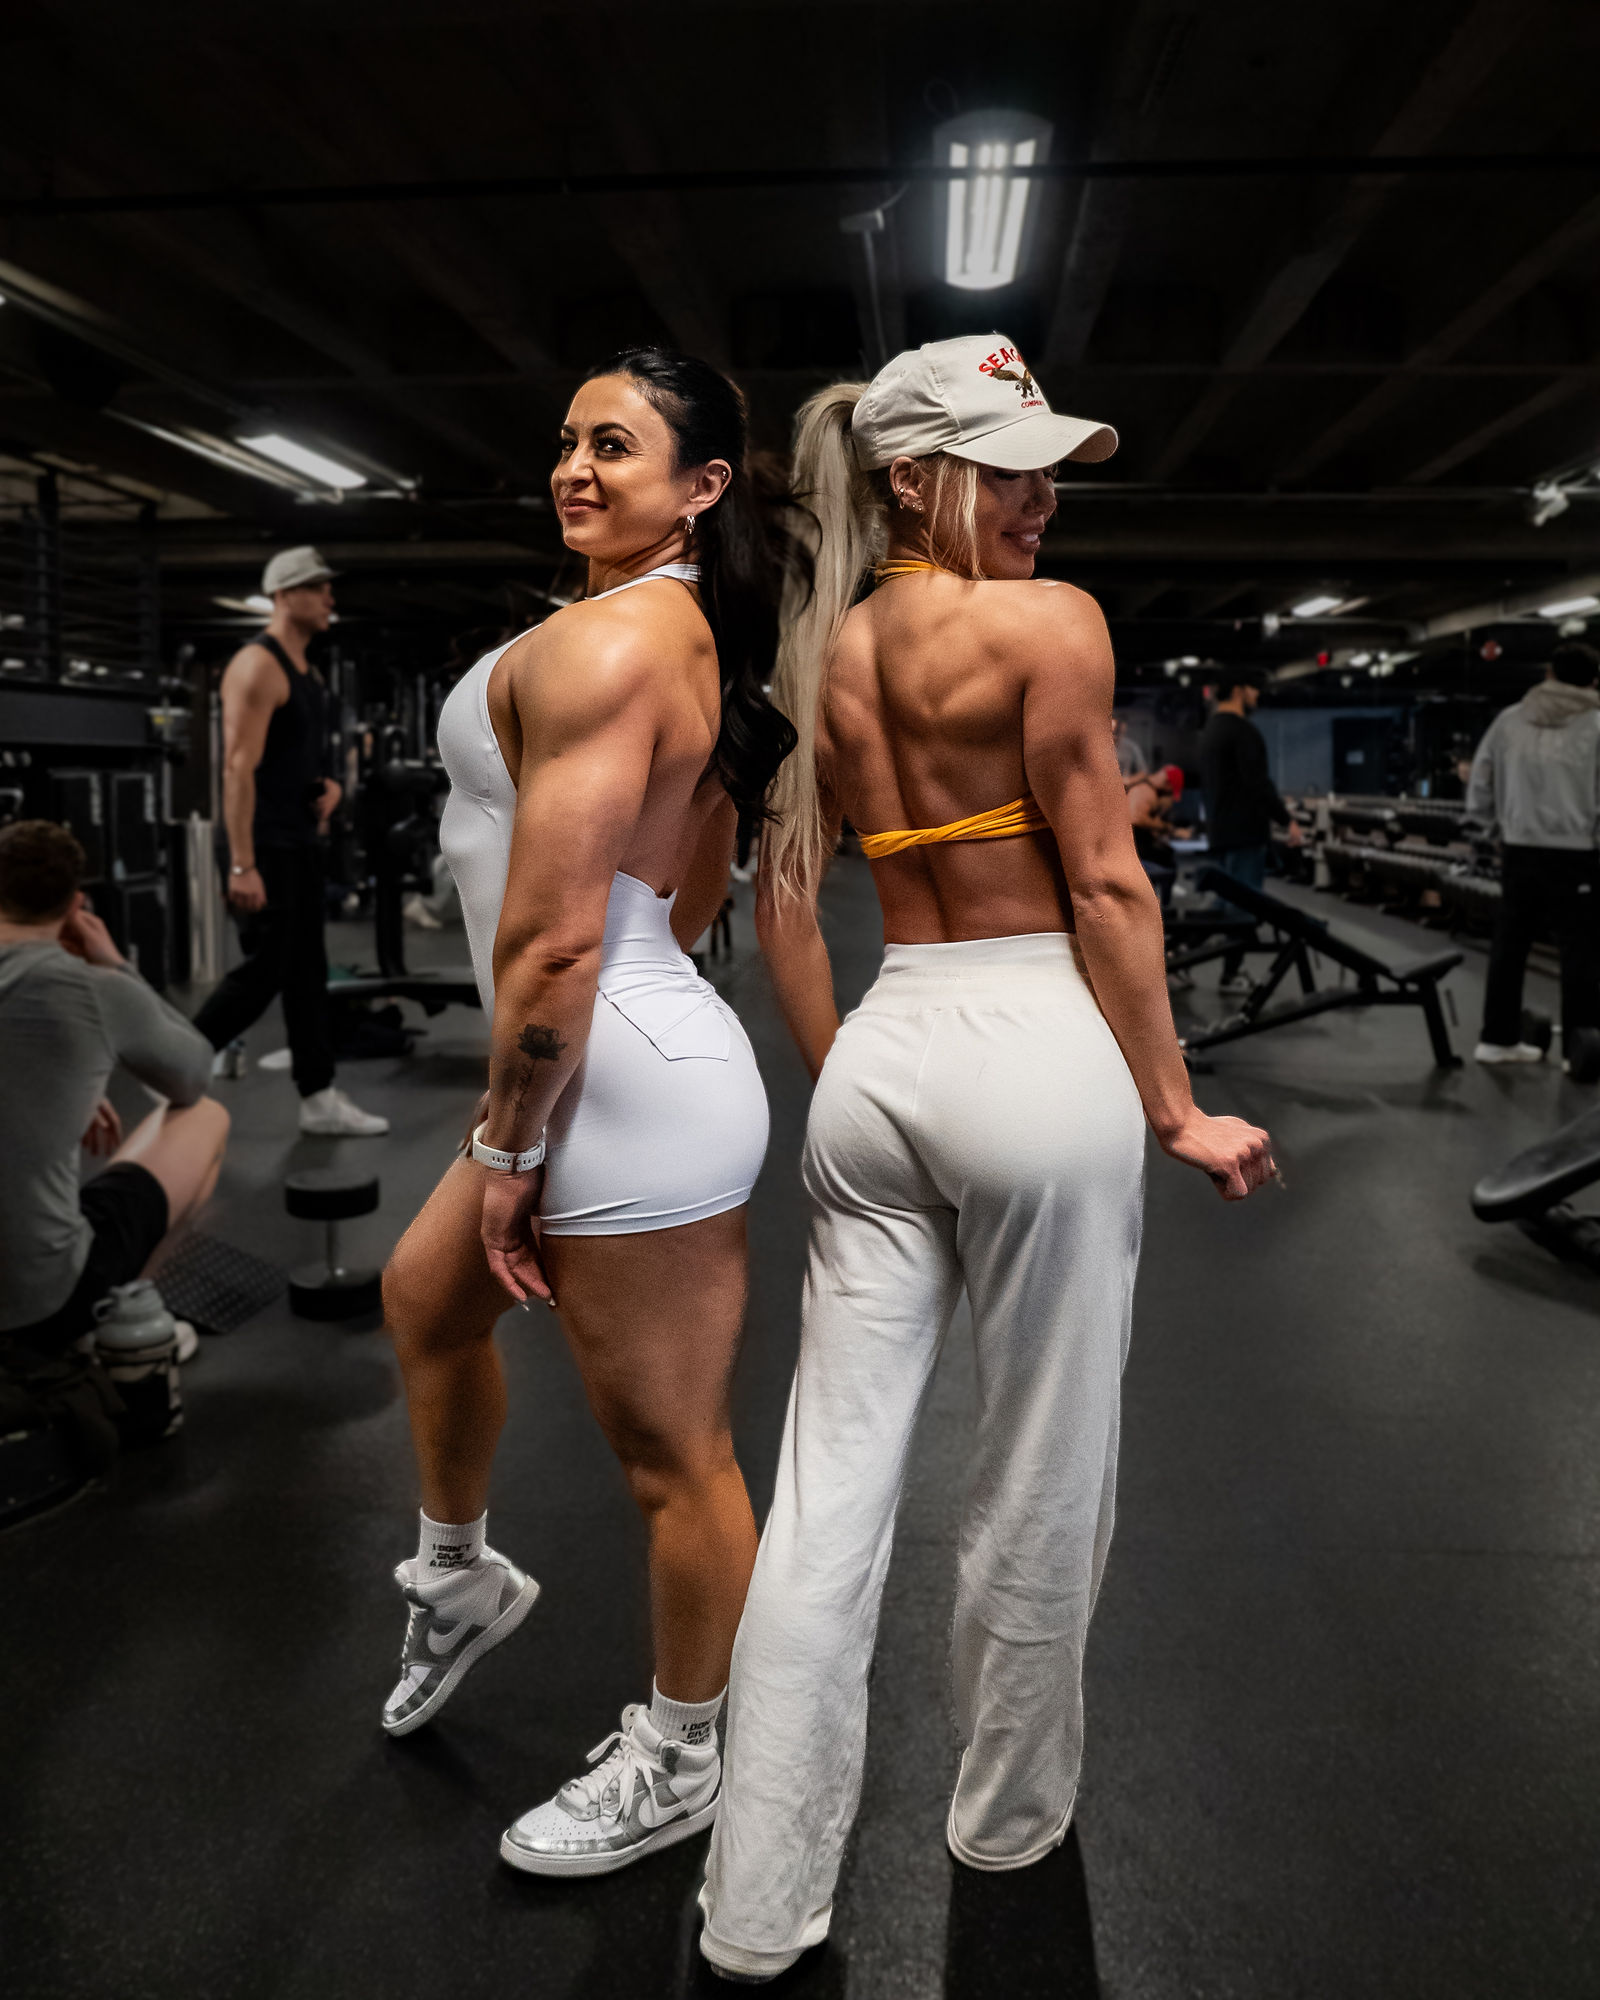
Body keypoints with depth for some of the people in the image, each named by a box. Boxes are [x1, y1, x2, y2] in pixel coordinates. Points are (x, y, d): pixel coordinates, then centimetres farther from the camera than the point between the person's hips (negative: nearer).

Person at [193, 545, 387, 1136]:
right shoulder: (257, 666, -14)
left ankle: (319, 1099, 14)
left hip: (303, 841, 9)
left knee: (308, 972, 9)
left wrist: (329, 784, 5)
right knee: (264, 971, -6)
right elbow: (239, 768, -20)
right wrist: (241, 864, -25)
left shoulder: (308, 672, 15)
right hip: (267, 846, -9)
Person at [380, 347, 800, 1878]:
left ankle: (675, 1765, 33)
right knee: (424, 1294, 29)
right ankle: (458, 1580, 52)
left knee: (671, 1457, 8)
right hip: (628, 1057, 11)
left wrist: (506, 1147, -12)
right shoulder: (694, 637, 13)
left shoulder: (597, 645, -19)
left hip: (626, 1094, -11)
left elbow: (553, 945, -24)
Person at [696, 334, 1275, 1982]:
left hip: (883, 1049, 6)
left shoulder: (820, 650, 12)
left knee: (827, 1491, 9)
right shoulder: (1049, 621, -7)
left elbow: (784, 890, 13)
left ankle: (757, 1909, 21)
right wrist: (1176, 1110, -1)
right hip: (1038, 1048, -5)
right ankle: (1008, 1825, 36)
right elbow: (1105, 888, -9)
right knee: (1038, 1484, 14)